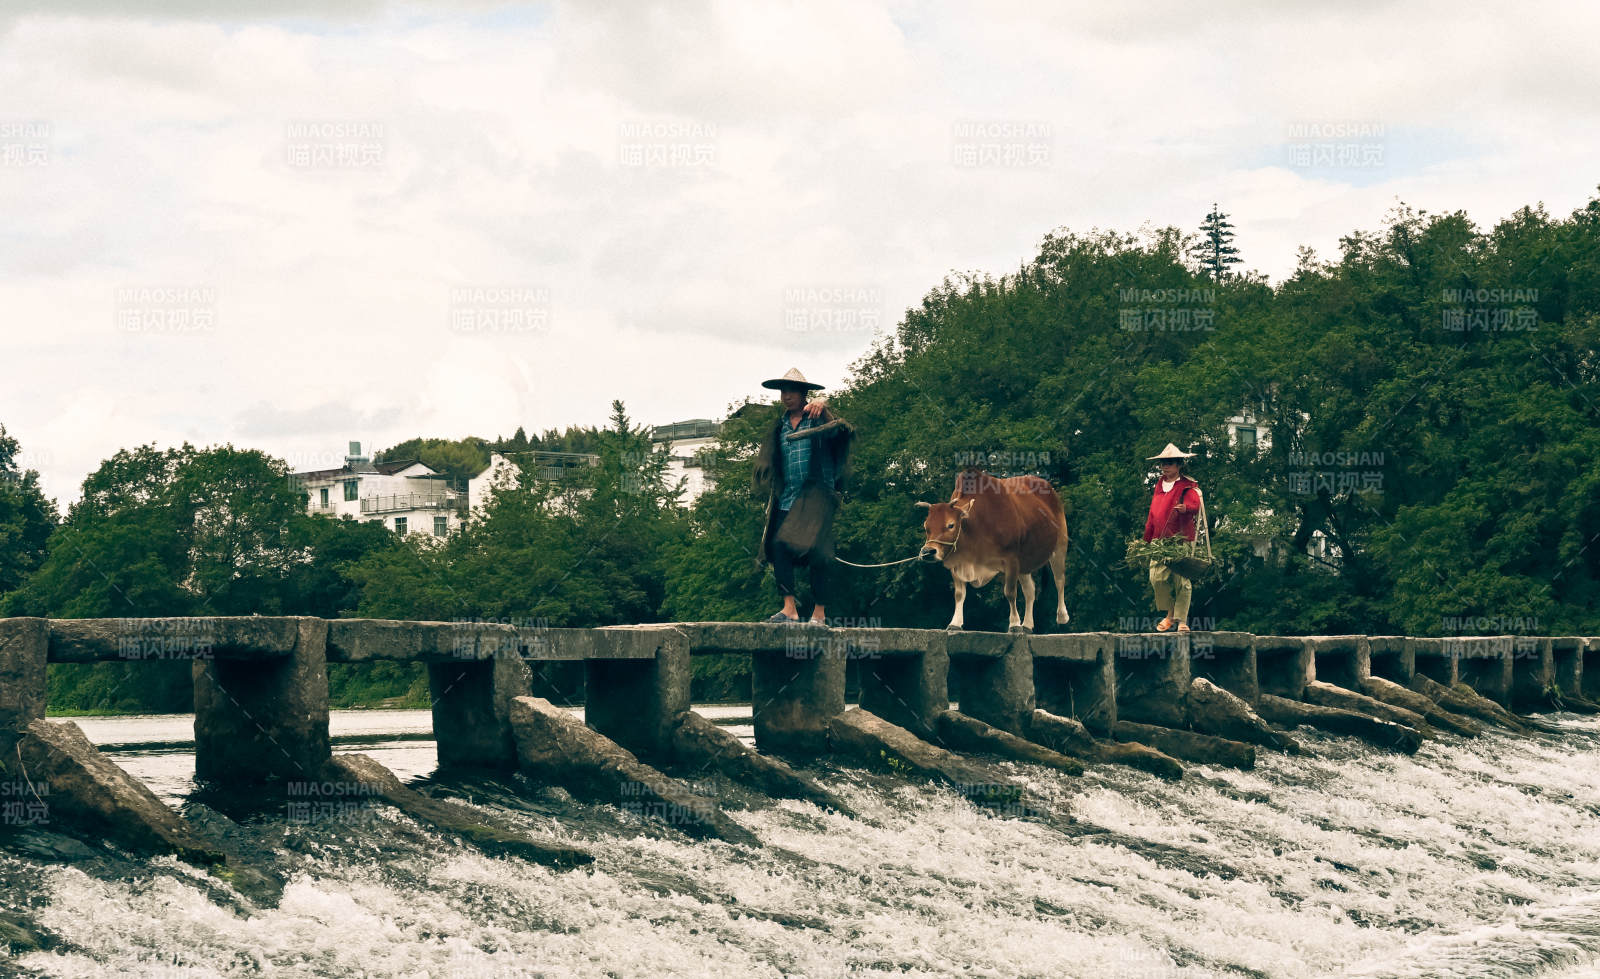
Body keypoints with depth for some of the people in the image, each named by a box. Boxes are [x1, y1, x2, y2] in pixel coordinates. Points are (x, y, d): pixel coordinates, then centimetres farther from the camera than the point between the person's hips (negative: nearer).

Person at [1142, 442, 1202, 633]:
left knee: (1181, 579, -6)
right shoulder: (1159, 485, 19)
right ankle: (1170, 615, 11)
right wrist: (1147, 539, 20)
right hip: (1159, 540, 5)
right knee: (1158, 577, -5)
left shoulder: (1187, 486, 0)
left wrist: (1186, 508, -42)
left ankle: (1182, 620, 2)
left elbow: (1195, 505, -18)